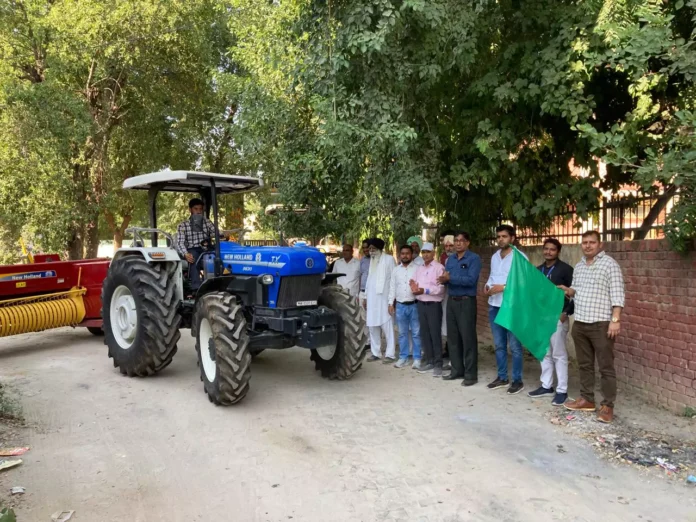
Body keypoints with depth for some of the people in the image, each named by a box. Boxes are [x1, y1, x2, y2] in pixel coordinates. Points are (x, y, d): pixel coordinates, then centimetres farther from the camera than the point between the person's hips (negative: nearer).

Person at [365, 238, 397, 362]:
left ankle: (390, 354, -4)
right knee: (372, 326, 6)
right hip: (372, 297, 6)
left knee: (387, 326, -7)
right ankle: (376, 352, 14)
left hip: (384, 296, -6)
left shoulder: (389, 259, -2)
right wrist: (366, 295, 12)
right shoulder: (371, 260, 16)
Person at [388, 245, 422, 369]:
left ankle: (417, 359, 9)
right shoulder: (396, 270, 9)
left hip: (414, 305, -3)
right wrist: (391, 303, 6)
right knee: (402, 333, 10)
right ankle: (403, 358, 18)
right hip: (400, 305, 3)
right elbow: (392, 287, 10)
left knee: (416, 333, 2)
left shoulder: (417, 269, 0)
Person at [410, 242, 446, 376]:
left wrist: (424, 290, -22)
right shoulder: (419, 268, 15)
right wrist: (414, 288, -10)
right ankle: (428, 361, 21)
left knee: (435, 334, -3)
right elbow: (415, 284, 12)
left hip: (434, 305, -6)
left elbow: (441, 288, -18)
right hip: (421, 304, 7)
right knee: (424, 334, 11)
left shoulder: (439, 267, -8)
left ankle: (438, 364, 5)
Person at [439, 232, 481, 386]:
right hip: (451, 301, 7)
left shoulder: (474, 258, -8)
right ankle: (457, 370, 22)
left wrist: (450, 278, -20)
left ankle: (471, 374, 4)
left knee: (468, 338, -3)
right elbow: (445, 278, 8)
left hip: (466, 302, -7)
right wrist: (443, 279, -15)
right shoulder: (450, 259, 13)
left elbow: (471, 280, -20)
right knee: (453, 337, 11)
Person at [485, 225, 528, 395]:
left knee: (514, 346, 2)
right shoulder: (494, 257, 13)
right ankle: (502, 377, 25)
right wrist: (487, 286, -1)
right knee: (499, 344, 14)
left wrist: (503, 287, -21)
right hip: (494, 306, 7)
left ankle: (517, 380, 12)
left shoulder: (520, 257, -9)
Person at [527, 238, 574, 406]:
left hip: (558, 317, -6)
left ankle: (562, 391, 5)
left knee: (559, 354, -2)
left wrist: (567, 312, -14)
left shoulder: (565, 269, -6)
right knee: (544, 353, 12)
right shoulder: (538, 270, 11)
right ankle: (546, 386, 22)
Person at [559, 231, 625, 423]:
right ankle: (587, 399, 24)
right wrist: (568, 291, 1)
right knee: (584, 364, 14)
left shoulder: (609, 264, -8)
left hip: (601, 324, -7)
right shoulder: (578, 266, 14)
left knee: (606, 366, -1)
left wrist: (615, 320, -19)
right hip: (580, 323, 7)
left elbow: (617, 294, -13)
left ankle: (607, 406, 6)